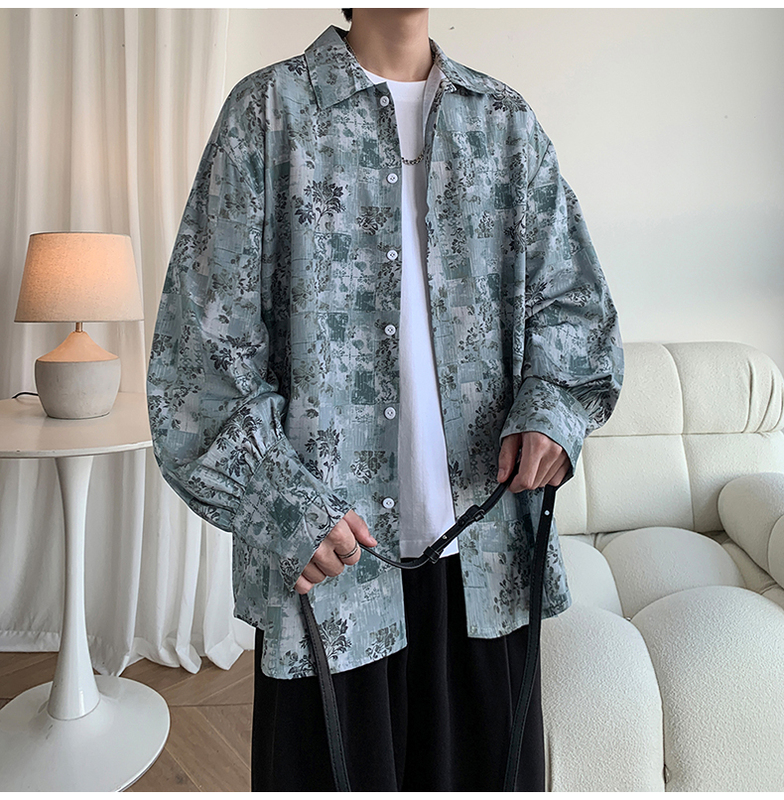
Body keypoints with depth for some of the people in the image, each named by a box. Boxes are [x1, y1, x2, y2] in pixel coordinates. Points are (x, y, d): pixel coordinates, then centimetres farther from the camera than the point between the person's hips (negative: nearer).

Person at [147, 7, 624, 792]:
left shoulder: (505, 118, 14)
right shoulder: (269, 108, 2)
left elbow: (569, 297, 13)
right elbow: (205, 340, -4)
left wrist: (552, 406, -7)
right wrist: (283, 507, -14)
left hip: (486, 546, 4)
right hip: (328, 548, -3)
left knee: (487, 765, 17)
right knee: (339, 767, 13)